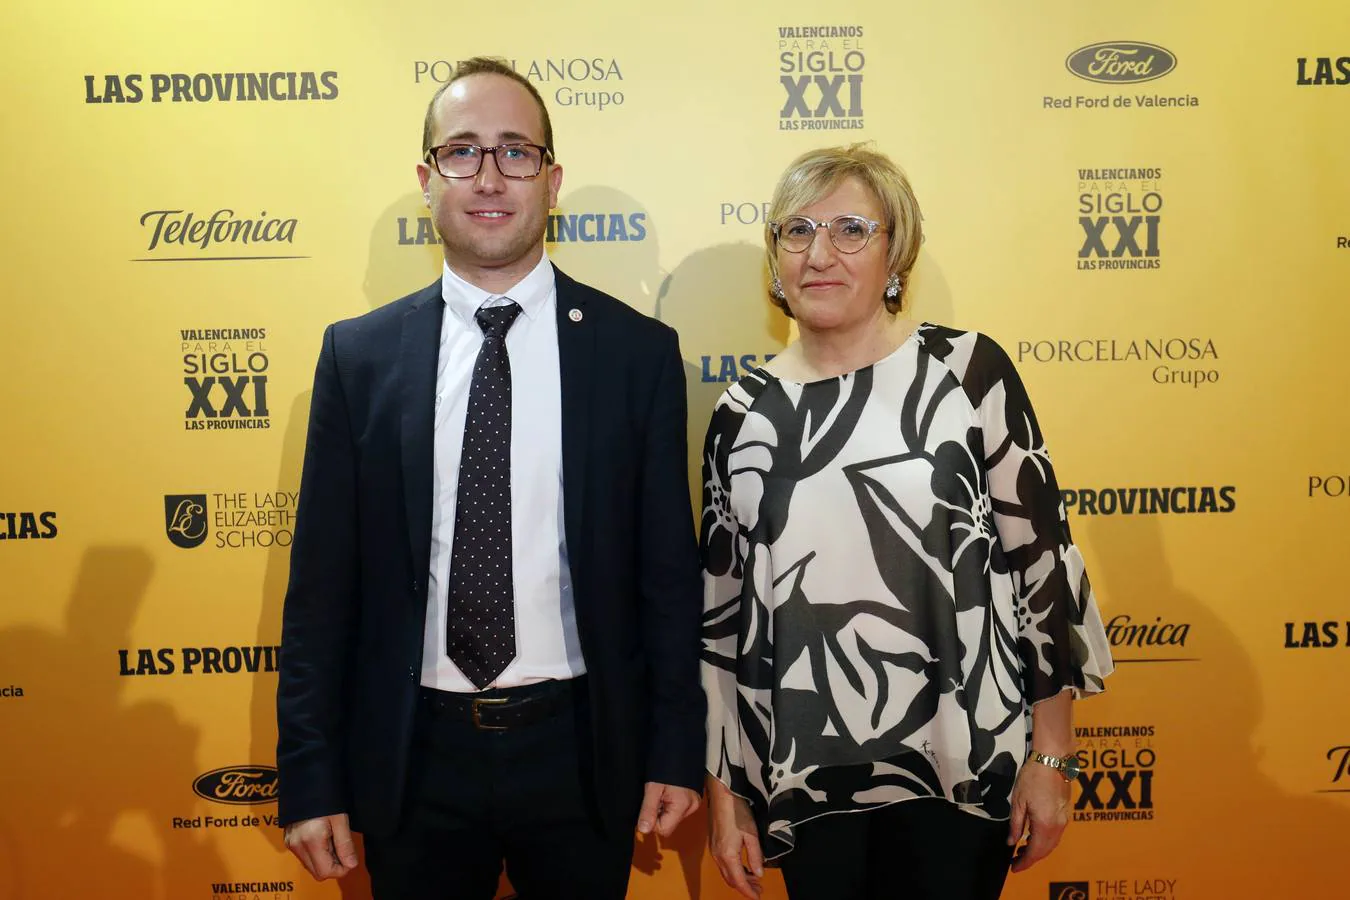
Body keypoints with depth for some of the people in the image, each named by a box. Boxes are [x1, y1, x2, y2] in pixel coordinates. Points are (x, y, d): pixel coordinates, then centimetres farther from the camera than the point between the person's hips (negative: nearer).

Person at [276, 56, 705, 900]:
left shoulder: (638, 350, -4)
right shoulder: (360, 354, -2)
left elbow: (669, 571, 0)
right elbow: (322, 580, 0)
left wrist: (677, 750, 0)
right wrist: (311, 778, -1)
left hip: (580, 749, 0)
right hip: (413, 755, 1)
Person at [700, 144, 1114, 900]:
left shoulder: (966, 370, -5)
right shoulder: (743, 413, 2)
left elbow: (1041, 557, -4)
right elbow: (721, 611, 6)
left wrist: (1050, 757, -4)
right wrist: (725, 789, 7)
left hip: (959, 764, -2)